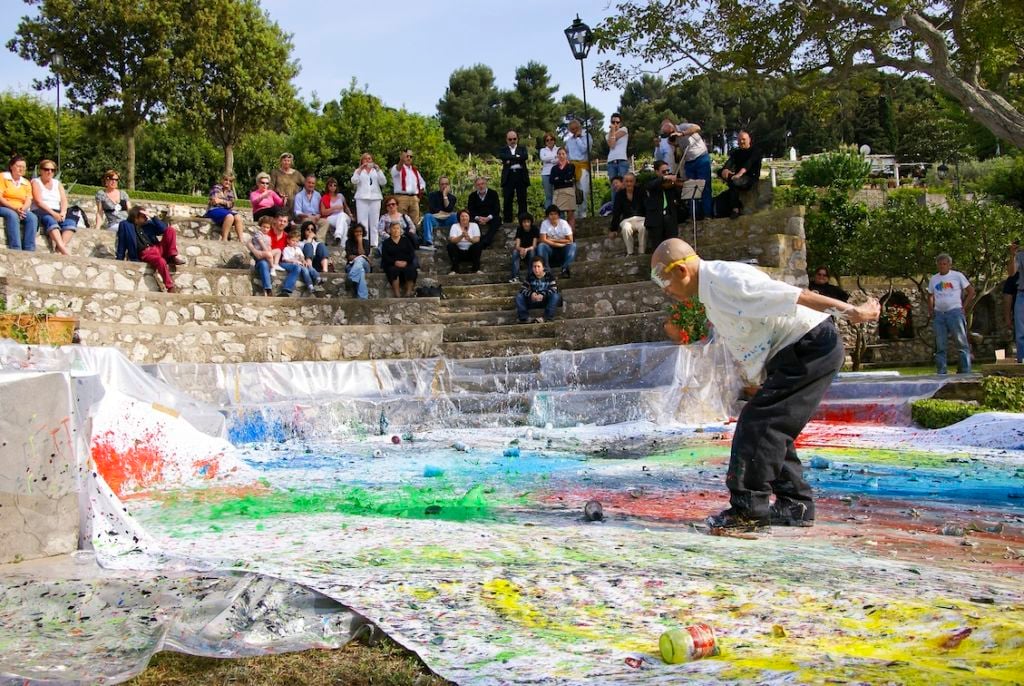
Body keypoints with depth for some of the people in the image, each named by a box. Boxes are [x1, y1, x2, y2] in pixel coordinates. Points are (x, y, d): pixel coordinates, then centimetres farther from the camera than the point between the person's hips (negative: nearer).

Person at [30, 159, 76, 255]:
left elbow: (64, 200, 8)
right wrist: (52, 213, -20)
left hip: (57, 213, 4)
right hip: (40, 212, -4)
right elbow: (38, 201, -7)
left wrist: (63, 213, -14)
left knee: (71, 222, -29)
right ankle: (64, 250, -57)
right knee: (51, 220, -39)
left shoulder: (57, 183, 21)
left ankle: (59, 248, -48)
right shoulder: (36, 182, 7)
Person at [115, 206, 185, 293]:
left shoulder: (148, 224, 18)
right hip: (146, 253, -5)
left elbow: (164, 229, 7)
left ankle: (173, 256, -14)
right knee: (161, 261, -38)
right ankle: (170, 288, -37)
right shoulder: (125, 225, 7)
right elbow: (121, 245, 7)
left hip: (158, 248, 5)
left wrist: (152, 217, 0)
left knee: (170, 230, -11)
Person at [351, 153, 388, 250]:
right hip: (362, 198, -1)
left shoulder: (376, 170, 20)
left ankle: (374, 243, -3)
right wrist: (360, 169, -10)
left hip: (375, 198, 1)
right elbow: (354, 181, -2)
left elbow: (383, 182, 4)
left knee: (374, 222, -3)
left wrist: (378, 170, -6)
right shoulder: (358, 171, 17)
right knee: (362, 222, -9)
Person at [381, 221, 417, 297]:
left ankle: (408, 293, -31)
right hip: (392, 265, -1)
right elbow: (385, 256, 1)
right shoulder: (386, 243, 14)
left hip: (406, 264, 1)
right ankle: (397, 294, -38)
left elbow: (412, 253, 7)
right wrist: (395, 262, -16)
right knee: (394, 270, -35)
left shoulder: (406, 240, 18)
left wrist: (406, 262, -12)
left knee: (411, 269, -32)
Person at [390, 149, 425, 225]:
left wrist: (422, 189, 11)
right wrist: (401, 160, -44)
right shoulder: (397, 168, 3)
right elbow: (396, 171, -24)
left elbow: (422, 182, 34)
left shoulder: (415, 170, 22)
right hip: (401, 197, -5)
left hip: (414, 198, 6)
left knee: (415, 222, 0)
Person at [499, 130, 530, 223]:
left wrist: (510, 160, -9)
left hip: (521, 176, 0)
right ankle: (508, 220, 2)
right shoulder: (503, 150, 14)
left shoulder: (522, 148, 14)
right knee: (507, 200, -1)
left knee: (522, 200, 1)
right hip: (508, 176, 0)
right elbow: (501, 156, -9)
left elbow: (525, 156, -6)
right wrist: (516, 157, -12)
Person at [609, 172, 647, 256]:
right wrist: (613, 230, 3)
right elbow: (616, 212, 5)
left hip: (640, 219, -1)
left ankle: (642, 252, -24)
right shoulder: (620, 194, 3)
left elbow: (647, 207, -9)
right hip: (627, 220, 1)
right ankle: (629, 253, -21)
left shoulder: (640, 192, -1)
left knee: (643, 227, -35)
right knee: (626, 228, -34)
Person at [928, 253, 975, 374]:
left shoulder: (957, 276, 2)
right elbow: (930, 296, 22)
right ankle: (941, 373, 10)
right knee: (940, 346, 5)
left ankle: (966, 372, 0)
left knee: (962, 343, -4)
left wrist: (964, 306, -4)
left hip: (955, 312, -4)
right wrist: (930, 310, 8)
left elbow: (971, 291, 4)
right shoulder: (933, 279, 13)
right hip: (938, 314, 4)